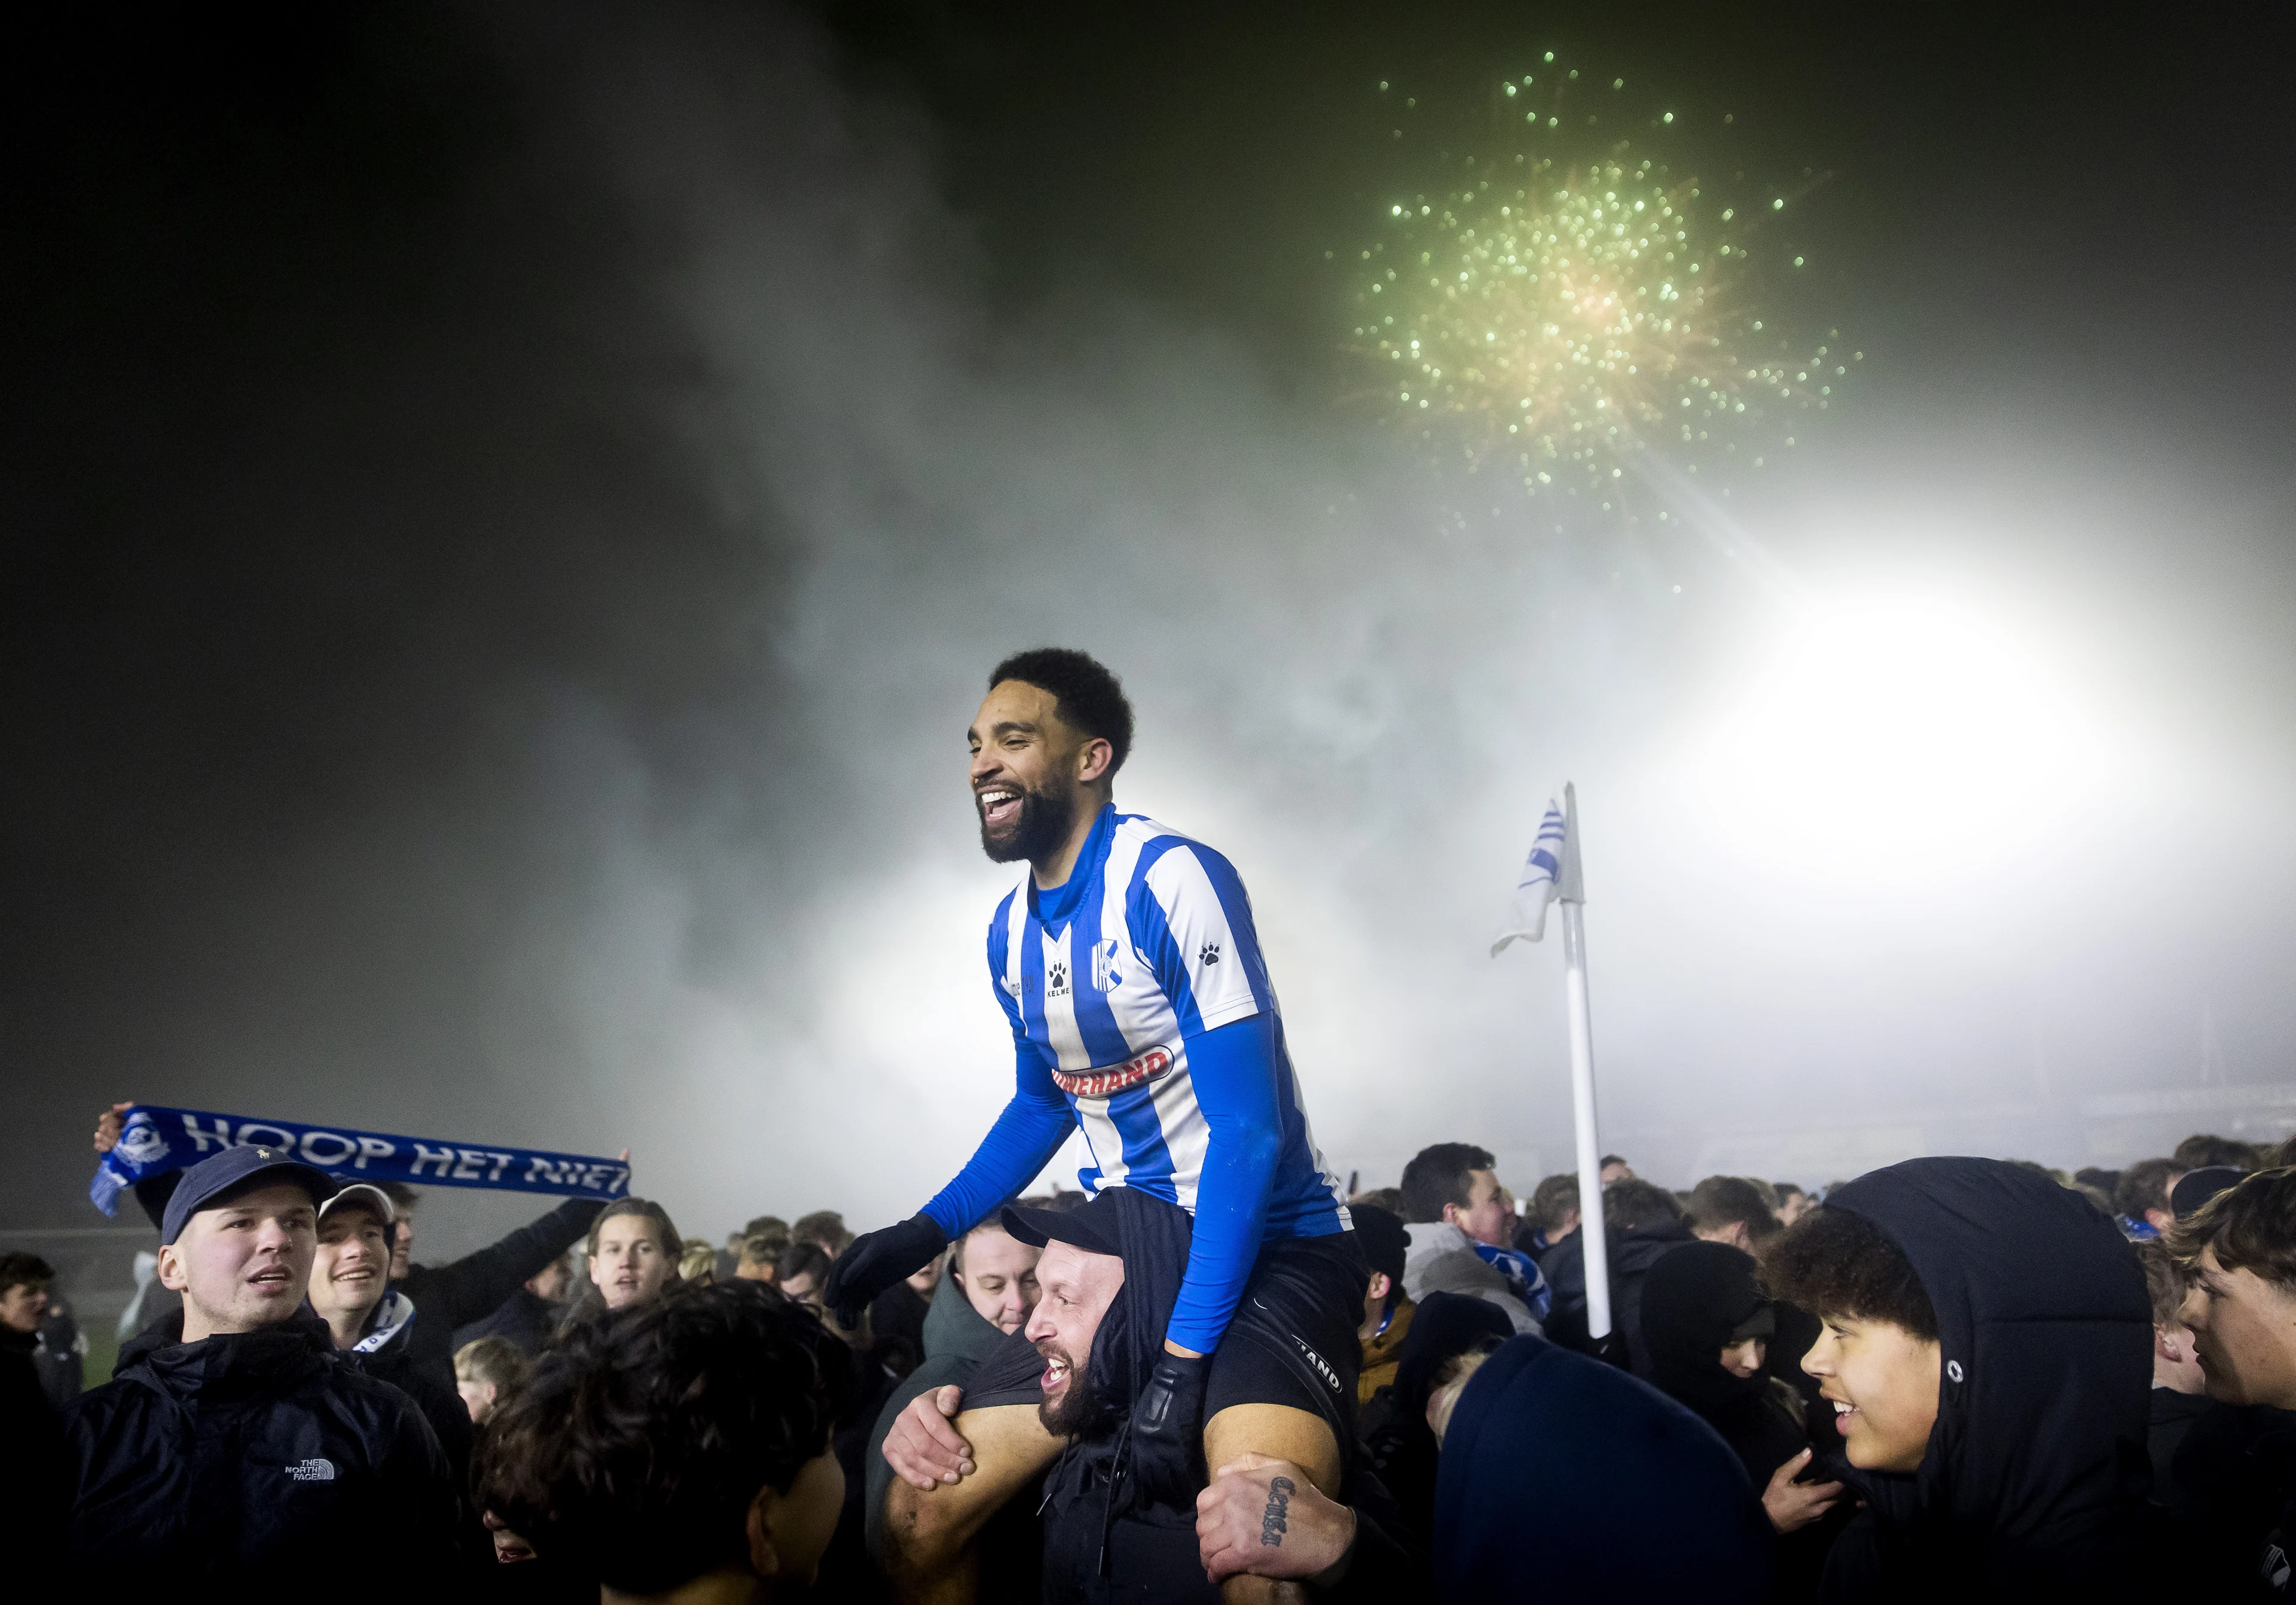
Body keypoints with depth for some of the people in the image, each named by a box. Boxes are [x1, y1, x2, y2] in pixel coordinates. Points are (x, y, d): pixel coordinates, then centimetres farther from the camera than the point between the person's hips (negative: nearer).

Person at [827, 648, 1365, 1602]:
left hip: (1268, 1241, -7)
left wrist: (1183, 1358, -25)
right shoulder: (1009, 931, 5)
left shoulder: (1171, 881, -19)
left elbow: (1251, 1126, -22)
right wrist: (925, 1232, 7)